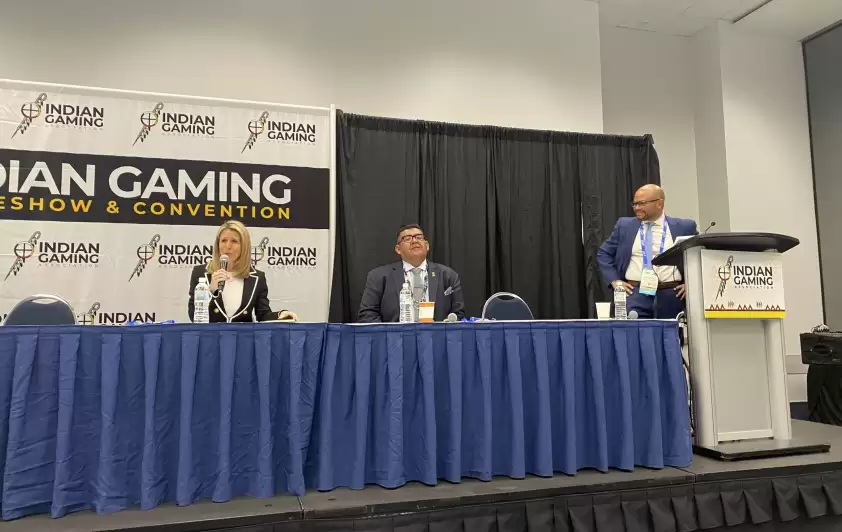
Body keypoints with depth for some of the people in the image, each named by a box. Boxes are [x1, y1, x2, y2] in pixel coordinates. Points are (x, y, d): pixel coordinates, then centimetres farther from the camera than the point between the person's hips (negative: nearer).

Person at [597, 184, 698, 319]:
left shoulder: (684, 227, 5)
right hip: (635, 294, 0)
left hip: (672, 295, 0)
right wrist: (615, 280, 2)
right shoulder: (624, 226, 9)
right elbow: (603, 253, 13)